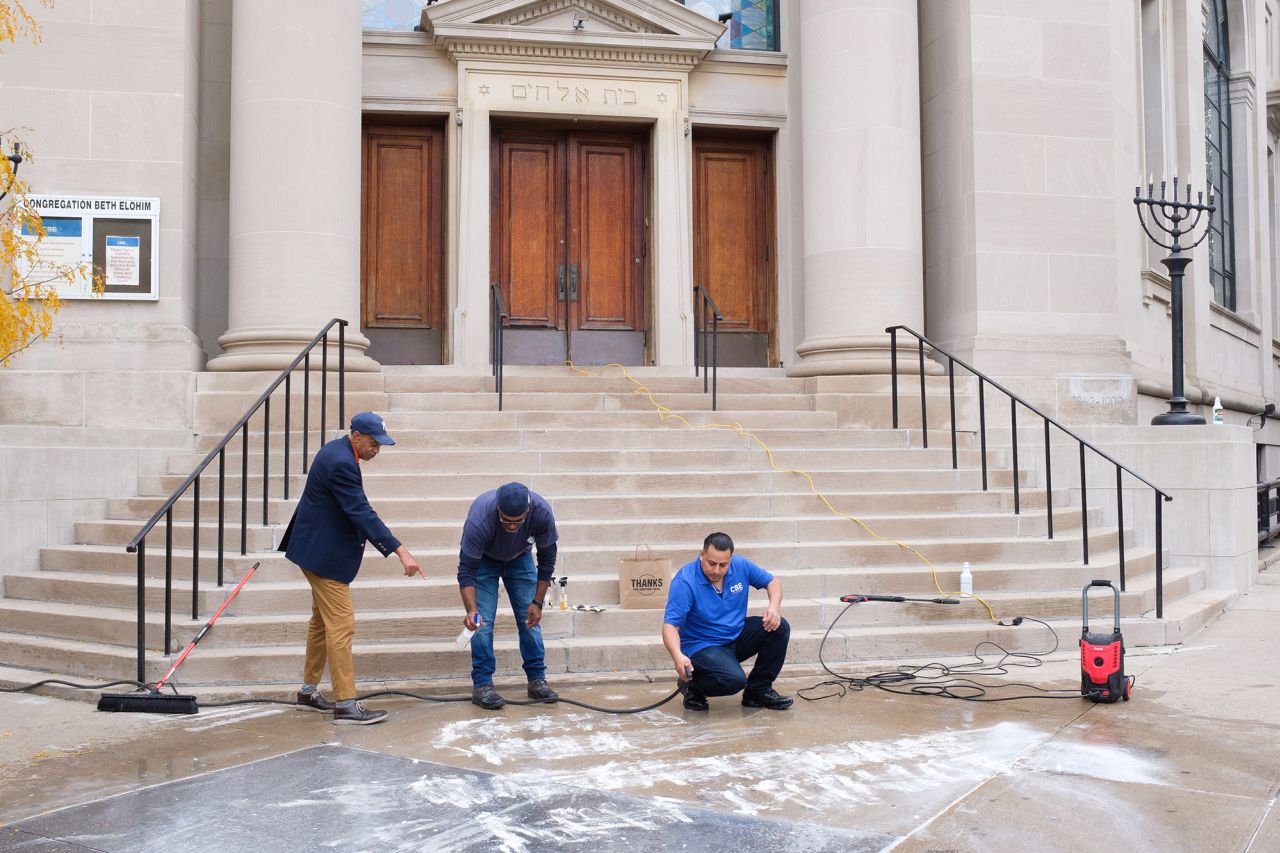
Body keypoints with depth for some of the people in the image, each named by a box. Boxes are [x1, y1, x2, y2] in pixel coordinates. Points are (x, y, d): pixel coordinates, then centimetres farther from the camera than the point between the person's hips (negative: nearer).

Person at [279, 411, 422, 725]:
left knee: (322, 621, 18)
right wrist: (401, 552, -33)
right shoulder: (341, 463, -24)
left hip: (318, 549, 11)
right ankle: (346, 705, -5)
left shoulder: (336, 451, 8)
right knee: (341, 625, -8)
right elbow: (362, 513, -29)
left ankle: (309, 691, 29)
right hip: (325, 555, -11)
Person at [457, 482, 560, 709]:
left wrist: (538, 602, -17)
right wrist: (471, 610, -47)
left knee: (530, 618, -2)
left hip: (520, 558, 2)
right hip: (483, 560, -2)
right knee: (483, 621, -12)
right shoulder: (479, 519, -42)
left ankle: (537, 678, 7)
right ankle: (482, 684, -3)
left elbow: (546, 560, -19)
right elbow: (466, 570, -34)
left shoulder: (542, 512, -35)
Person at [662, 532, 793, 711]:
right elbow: (670, 625, -27)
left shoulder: (741, 566, -8)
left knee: (779, 628, -13)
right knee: (734, 680, -32)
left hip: (737, 636, 6)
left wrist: (774, 608, -14)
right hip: (702, 647, -6)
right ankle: (692, 685, 0)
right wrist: (678, 656, -45)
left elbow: (772, 582, 6)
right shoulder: (684, 582, -24)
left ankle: (758, 690, 3)